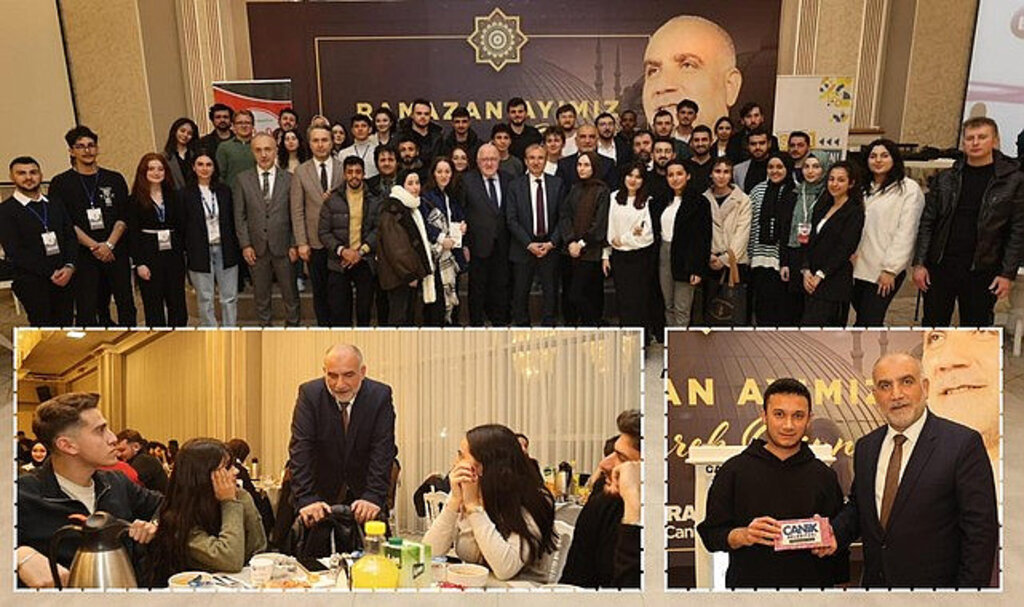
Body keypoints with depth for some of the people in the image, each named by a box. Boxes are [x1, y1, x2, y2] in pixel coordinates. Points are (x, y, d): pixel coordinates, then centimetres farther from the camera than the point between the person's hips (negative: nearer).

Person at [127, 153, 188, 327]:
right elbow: (132, 233, -4)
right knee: (154, 305, 2)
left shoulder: (172, 196, 9)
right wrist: (138, 263, -11)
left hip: (173, 254, 3)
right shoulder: (136, 200, -2)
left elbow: (181, 226, 8)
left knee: (178, 304, 6)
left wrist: (182, 251, -1)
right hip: (149, 256, -3)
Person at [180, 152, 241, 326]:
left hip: (225, 250, 2)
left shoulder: (224, 191, 7)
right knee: (205, 299, 5)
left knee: (230, 297, 5)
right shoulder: (186, 194, -1)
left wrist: (236, 248, 4)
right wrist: (184, 253, -4)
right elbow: (182, 227, 0)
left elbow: (232, 221, 9)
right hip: (200, 252, -2)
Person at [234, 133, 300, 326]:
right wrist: (245, 245, -4)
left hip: (283, 246, -1)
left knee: (290, 294, 7)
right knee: (261, 296, 11)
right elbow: (239, 215, 3)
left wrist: (294, 245, -4)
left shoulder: (288, 179, 2)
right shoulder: (243, 179, 4)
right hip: (257, 248, 1)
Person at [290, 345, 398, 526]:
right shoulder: (309, 394, -15)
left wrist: (373, 496, -30)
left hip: (364, 490, 0)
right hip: (323, 490, 0)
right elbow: (300, 449, -21)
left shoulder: (380, 395, -14)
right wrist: (306, 499, -32)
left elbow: (383, 451, -18)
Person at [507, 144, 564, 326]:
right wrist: (529, 244, -11)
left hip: (550, 247, 1)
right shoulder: (515, 186, 1)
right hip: (524, 248, -1)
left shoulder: (557, 184, 6)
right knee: (520, 294, 4)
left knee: (551, 292, 5)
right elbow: (512, 220, -3)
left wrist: (552, 242, -8)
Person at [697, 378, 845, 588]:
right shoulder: (735, 470, -2)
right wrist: (743, 536, -21)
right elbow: (711, 533, -3)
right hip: (748, 582, -1)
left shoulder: (824, 475, 5)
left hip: (811, 583, 2)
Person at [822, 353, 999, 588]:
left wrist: (969, 592, -17)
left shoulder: (964, 443, -14)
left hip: (935, 582, -5)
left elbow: (981, 531, -14)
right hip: (874, 581, 5)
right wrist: (835, 533, -5)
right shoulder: (865, 447, 4)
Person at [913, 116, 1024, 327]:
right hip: (940, 267, 2)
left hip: (982, 272, -2)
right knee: (932, 328, 9)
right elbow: (927, 222, 6)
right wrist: (919, 263, -1)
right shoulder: (945, 179, 6)